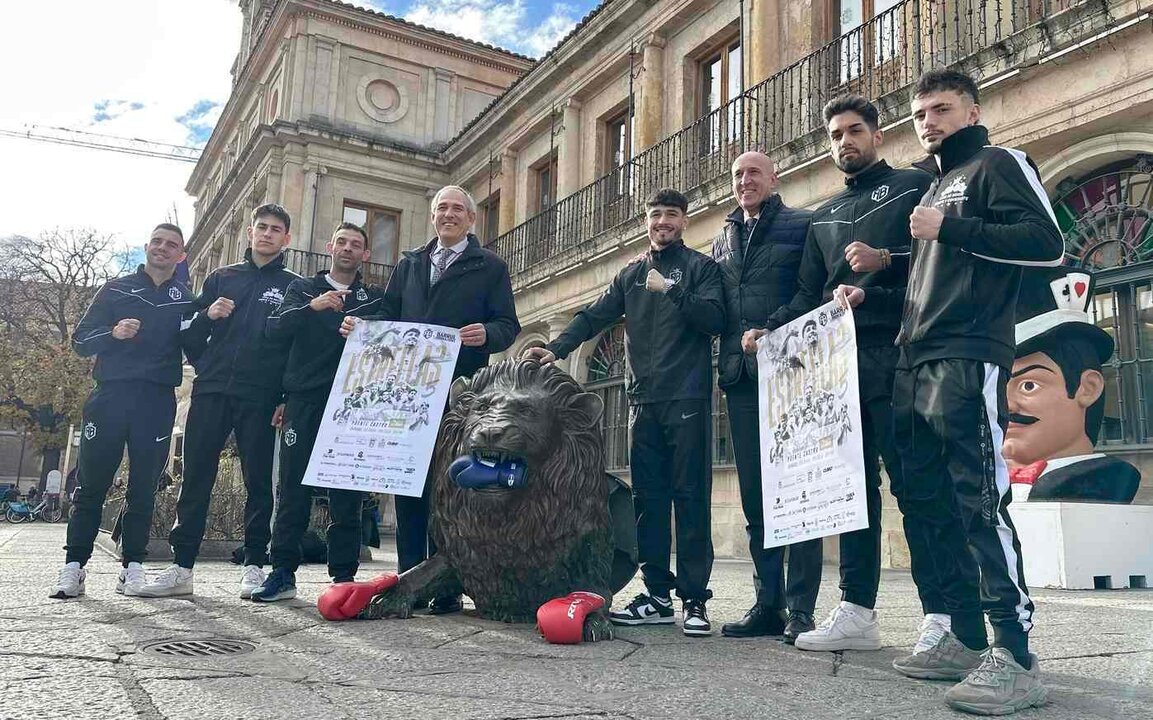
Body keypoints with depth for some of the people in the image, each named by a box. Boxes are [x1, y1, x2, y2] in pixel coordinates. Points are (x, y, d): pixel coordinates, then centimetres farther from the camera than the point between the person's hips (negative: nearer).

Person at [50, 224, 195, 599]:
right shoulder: (117, 289, 12)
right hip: (110, 396, 0)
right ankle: (74, 566, 5)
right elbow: (81, 339, 8)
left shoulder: (185, 299, 13)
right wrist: (112, 333, -12)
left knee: (143, 488, 2)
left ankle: (132, 566, 8)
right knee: (91, 484, 0)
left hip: (157, 402, 0)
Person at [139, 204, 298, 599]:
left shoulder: (293, 286, 8)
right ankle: (181, 567, 7)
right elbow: (191, 334, 18)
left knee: (258, 481, 1)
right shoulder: (221, 278, 16)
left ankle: (254, 566, 8)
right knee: (195, 478, 1)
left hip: (260, 399, -2)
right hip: (211, 391, 3)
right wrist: (207, 315, -5)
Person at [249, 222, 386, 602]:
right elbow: (275, 329, -1)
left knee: (347, 493, -1)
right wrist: (312, 308, -16)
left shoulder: (375, 299, 15)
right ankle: (283, 572, 6)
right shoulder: (303, 289, 15)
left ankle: (344, 575, 4)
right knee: (293, 488, 0)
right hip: (304, 400, 0)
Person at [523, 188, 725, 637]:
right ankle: (657, 595, 11)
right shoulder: (632, 274, 19)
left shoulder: (701, 267, 6)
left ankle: (694, 599, 1)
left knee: (690, 499, -4)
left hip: (688, 398, -5)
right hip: (644, 401, 5)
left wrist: (671, 291, -16)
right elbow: (594, 316, 10)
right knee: (648, 499, 5)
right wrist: (557, 349, -3)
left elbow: (714, 319, -8)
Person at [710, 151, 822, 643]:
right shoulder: (723, 242, 21)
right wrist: (727, 363, 8)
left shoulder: (802, 226, 4)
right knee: (755, 496, 7)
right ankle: (768, 603, 14)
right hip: (742, 378, 6)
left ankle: (801, 608, 1)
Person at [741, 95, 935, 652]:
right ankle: (857, 611, 10)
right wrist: (768, 330, 4)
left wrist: (887, 260, -16)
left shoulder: (914, 187, 9)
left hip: (895, 355, -6)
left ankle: (942, 615, -1)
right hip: (837, 358, 6)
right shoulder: (824, 217, 26)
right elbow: (808, 294, 19)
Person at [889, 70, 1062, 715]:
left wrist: (949, 230, -12)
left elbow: (1047, 244, -10)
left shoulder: (999, 164, 5)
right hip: (917, 365, 9)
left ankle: (1016, 657, -9)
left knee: (979, 502, -14)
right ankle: (968, 641, 14)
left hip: (970, 360, -9)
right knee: (929, 505, 6)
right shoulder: (935, 186, 28)